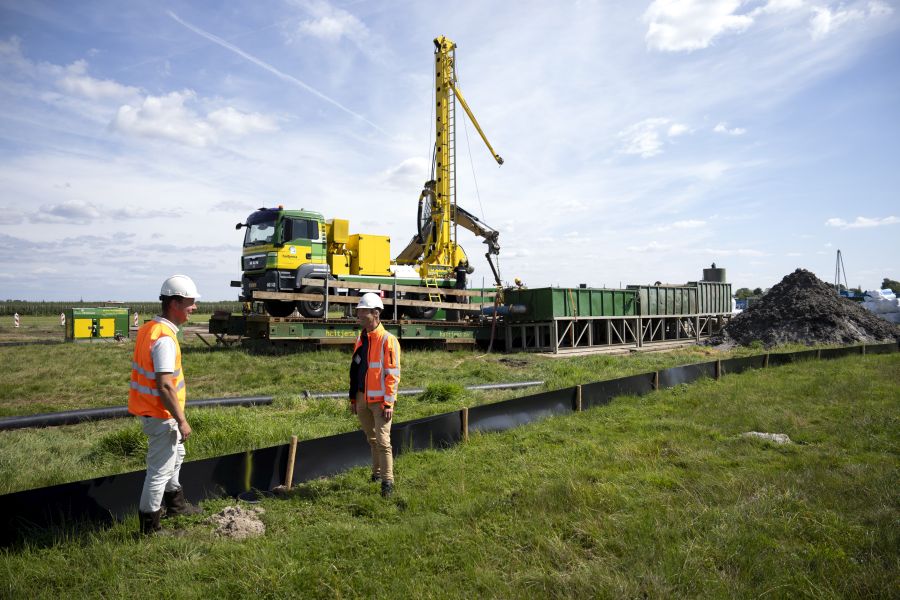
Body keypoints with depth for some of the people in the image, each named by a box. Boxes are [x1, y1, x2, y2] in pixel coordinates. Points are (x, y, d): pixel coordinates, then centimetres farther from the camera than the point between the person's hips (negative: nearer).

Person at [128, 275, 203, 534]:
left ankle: (174, 502, 45)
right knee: (160, 469, 2)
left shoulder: (149, 328, 6)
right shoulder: (164, 338, -25)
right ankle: (149, 527, 14)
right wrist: (181, 421, -23)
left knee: (176, 453, 27)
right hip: (160, 414, -10)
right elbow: (165, 385, -29)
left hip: (147, 407, 10)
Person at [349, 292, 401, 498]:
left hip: (380, 400, -7)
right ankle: (377, 472, 33)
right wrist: (353, 398, 16)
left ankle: (387, 481, 0)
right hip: (363, 398, 7)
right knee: (372, 439, 18)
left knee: (382, 440, -8)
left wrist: (388, 403, -18)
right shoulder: (360, 339, 10)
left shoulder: (388, 340, -13)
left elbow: (393, 374, -15)